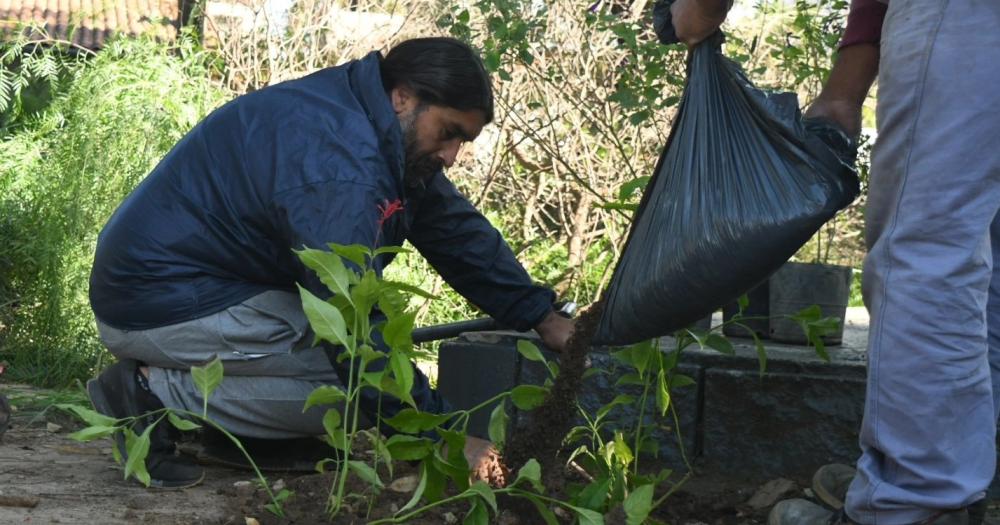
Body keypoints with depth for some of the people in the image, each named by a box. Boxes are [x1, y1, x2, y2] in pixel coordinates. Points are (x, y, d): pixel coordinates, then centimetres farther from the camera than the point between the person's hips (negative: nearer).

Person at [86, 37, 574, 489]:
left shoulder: (379, 133, 3)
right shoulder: (336, 162, -28)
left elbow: (458, 230, 12)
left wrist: (541, 317, 5)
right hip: (158, 305, -10)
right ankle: (157, 395, -12)